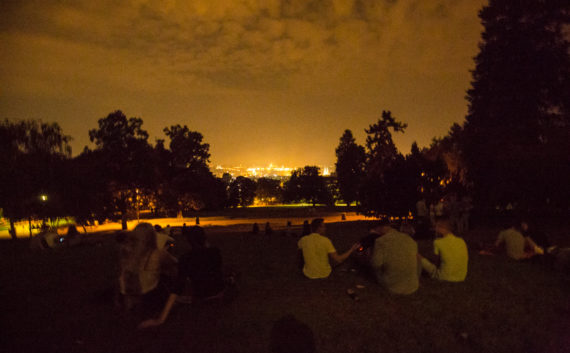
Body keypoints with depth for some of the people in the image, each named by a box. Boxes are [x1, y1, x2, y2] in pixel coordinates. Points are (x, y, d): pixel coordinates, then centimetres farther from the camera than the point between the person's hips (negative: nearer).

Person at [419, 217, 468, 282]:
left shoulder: (438, 242, -16)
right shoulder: (462, 241, -2)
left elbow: (438, 262, -3)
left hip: (445, 277, -6)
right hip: (462, 278, 6)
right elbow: (466, 258, 13)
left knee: (419, 257, 7)